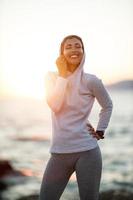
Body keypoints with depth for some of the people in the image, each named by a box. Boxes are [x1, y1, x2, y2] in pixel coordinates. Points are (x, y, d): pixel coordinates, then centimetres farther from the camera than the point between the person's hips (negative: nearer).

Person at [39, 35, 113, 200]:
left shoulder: (91, 81, -2)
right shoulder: (51, 77, 4)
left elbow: (108, 106, 14)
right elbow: (54, 105, -13)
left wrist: (100, 131, 5)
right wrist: (63, 75, -10)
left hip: (87, 151, -2)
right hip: (59, 152, 2)